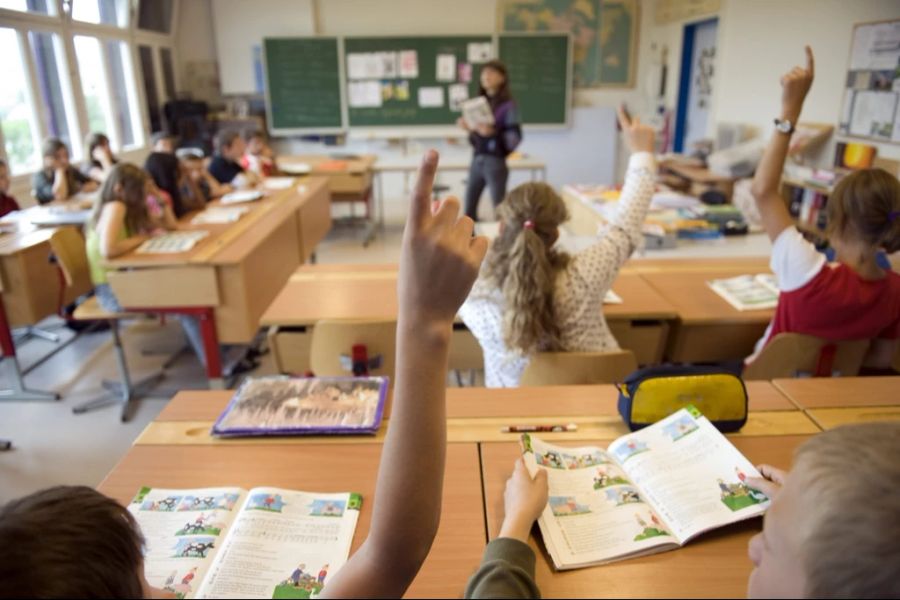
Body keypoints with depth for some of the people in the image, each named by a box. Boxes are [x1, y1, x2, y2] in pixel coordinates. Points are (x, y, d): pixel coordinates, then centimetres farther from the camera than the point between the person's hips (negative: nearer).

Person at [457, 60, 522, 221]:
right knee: (469, 209, 9)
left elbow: (515, 138, -12)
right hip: (477, 160, 6)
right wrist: (469, 128, -3)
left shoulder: (508, 105, -6)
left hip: (496, 162, -6)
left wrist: (493, 132, -23)